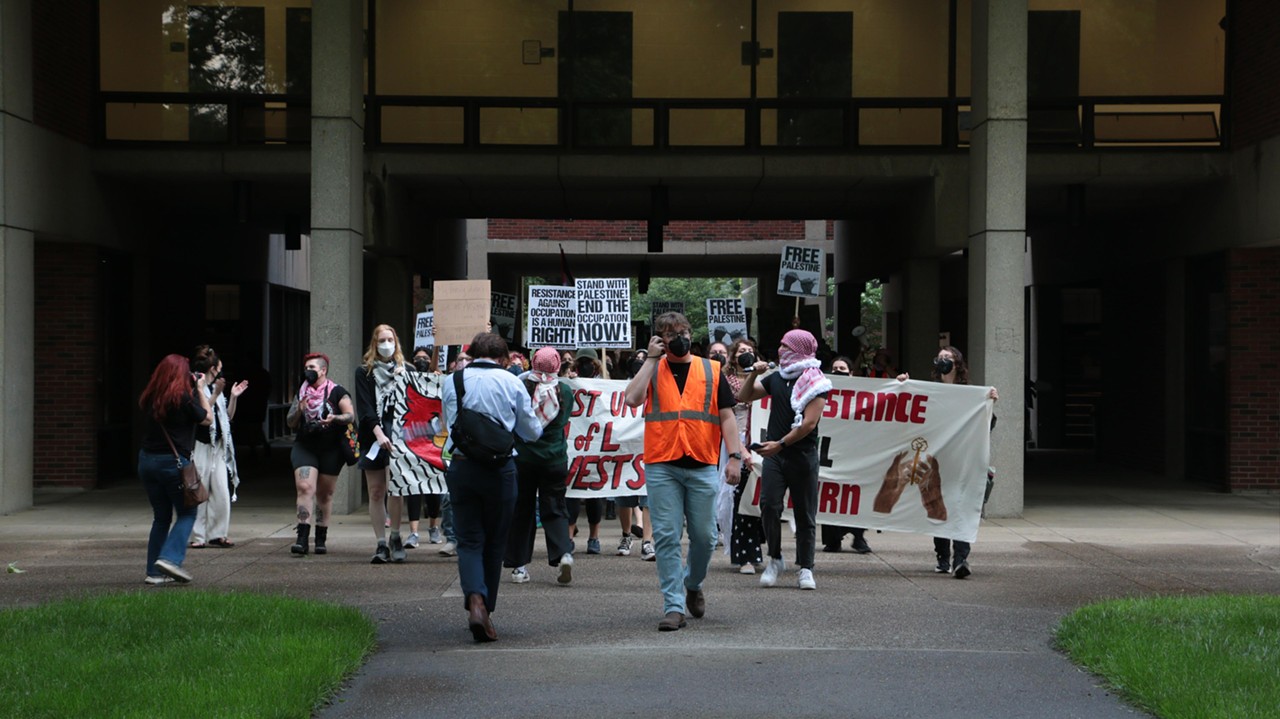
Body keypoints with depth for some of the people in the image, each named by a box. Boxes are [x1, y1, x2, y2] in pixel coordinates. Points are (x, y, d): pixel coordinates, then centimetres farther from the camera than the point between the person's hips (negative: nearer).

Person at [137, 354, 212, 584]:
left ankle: (154, 571, 11)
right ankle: (170, 558, -13)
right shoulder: (183, 398, -12)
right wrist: (201, 389, 9)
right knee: (187, 514, 6)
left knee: (161, 517, 14)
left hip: (146, 461, 6)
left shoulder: (151, 398, 5)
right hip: (173, 462, -6)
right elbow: (208, 419, 0)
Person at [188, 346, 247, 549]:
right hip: (200, 446, -7)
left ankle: (217, 534, 9)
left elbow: (228, 417, 20)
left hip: (218, 447, 7)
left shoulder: (215, 388, 16)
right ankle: (198, 536, 3)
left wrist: (234, 397, 8)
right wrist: (216, 394, -21)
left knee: (222, 492, 2)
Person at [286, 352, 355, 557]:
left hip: (330, 449, -2)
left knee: (325, 494, 5)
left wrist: (335, 418, -26)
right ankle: (302, 538, -22)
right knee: (305, 487, -15)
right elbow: (290, 423, 14)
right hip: (304, 447, 2)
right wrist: (299, 410, -7)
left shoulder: (337, 392, 0)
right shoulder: (301, 393, 13)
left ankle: (321, 539, 16)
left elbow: (351, 416, -7)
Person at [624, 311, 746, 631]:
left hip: (703, 466, 1)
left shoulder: (711, 371, 10)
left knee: (704, 536, 5)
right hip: (661, 465, -1)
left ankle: (693, 584, 32)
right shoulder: (651, 371, 9)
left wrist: (734, 456, -3)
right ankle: (673, 606, -2)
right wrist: (652, 358, -5)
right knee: (666, 538, -4)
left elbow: (726, 416, 7)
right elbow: (632, 398, -10)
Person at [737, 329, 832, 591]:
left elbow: (809, 423, -12)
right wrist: (754, 373, 6)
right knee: (769, 505, -11)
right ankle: (775, 559, 4)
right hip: (774, 454, 4)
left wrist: (780, 444, -16)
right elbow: (744, 397, 21)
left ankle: (805, 568, 9)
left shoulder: (815, 383, -4)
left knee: (805, 514, 2)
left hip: (802, 454, -4)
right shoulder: (776, 378, 14)